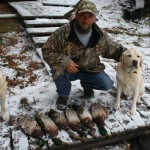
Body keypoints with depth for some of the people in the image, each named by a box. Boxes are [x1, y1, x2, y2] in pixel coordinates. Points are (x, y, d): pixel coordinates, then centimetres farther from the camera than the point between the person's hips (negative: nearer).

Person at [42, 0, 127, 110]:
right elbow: (47, 51, -21)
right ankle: (63, 94, 0)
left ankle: (87, 85, 20)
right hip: (68, 69, -2)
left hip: (90, 70, 3)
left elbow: (114, 49, 4)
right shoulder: (63, 33, -22)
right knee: (57, 70, -34)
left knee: (107, 84, -16)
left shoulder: (100, 35, -11)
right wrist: (64, 62, -35)